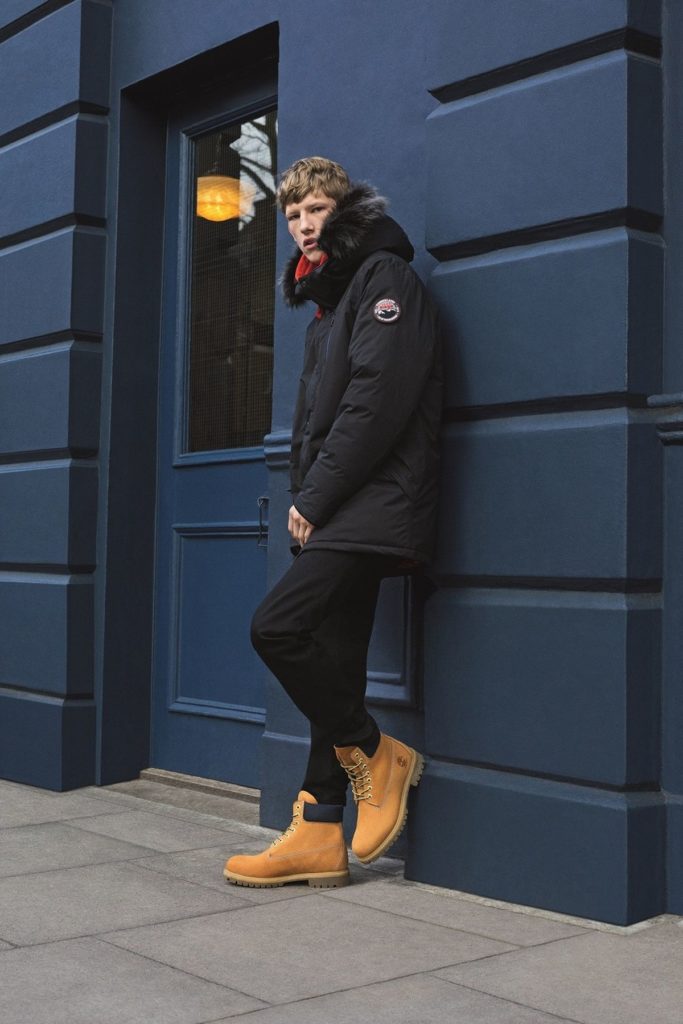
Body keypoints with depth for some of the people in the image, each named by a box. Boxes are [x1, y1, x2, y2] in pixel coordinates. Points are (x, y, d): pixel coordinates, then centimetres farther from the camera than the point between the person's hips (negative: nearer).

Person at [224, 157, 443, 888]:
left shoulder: (384, 276, -3)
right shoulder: (328, 299, 24)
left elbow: (378, 398, -16)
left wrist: (315, 498, -14)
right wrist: (306, 504, 8)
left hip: (374, 502, -9)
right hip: (339, 513, 9)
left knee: (276, 628, -19)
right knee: (332, 666, 6)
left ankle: (376, 755, -1)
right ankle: (319, 834, 9)